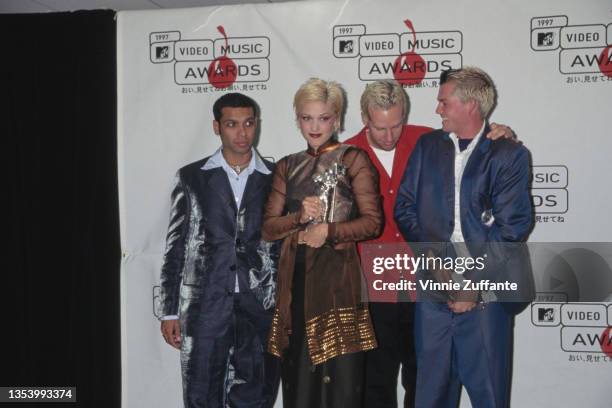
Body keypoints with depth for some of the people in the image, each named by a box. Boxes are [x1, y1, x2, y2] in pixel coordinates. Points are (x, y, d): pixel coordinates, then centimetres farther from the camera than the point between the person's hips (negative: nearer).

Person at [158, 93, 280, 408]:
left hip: (261, 306, 1)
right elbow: (175, 247, 6)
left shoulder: (275, 178, 6)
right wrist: (170, 311, 2)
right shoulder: (192, 177, 6)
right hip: (205, 306, 0)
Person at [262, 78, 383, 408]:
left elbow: (372, 222, -2)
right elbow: (268, 228, 11)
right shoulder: (287, 167, 16)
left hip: (337, 273, -4)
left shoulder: (352, 159, 4)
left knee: (341, 373, -5)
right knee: (297, 373, 5)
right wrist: (299, 217, -6)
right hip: (295, 278, 4)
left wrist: (328, 231, -12)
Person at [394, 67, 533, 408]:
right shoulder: (428, 145, 12)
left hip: (486, 291, -3)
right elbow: (405, 207, 9)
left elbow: (513, 226, -6)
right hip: (434, 287, 3)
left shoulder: (510, 154, 0)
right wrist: (432, 255, -6)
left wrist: (475, 281, -10)